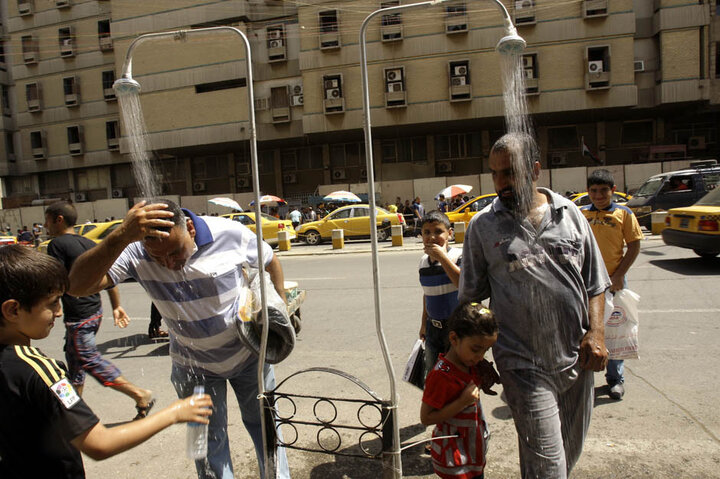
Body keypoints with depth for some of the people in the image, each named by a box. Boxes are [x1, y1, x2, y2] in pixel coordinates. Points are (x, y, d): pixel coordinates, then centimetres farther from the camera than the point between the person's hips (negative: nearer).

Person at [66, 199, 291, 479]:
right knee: (208, 444, 16)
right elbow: (77, 286, -36)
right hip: (194, 366, 0)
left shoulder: (231, 234, -23)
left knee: (264, 425, 19)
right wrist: (120, 237, -50)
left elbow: (270, 262, -4)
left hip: (248, 353, 0)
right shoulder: (136, 252, -24)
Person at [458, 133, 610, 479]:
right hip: (525, 368, -4)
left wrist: (596, 332, -3)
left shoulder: (570, 214, 3)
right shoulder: (482, 226, -5)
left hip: (576, 360, 4)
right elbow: (470, 299, 0)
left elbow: (595, 282, 10)